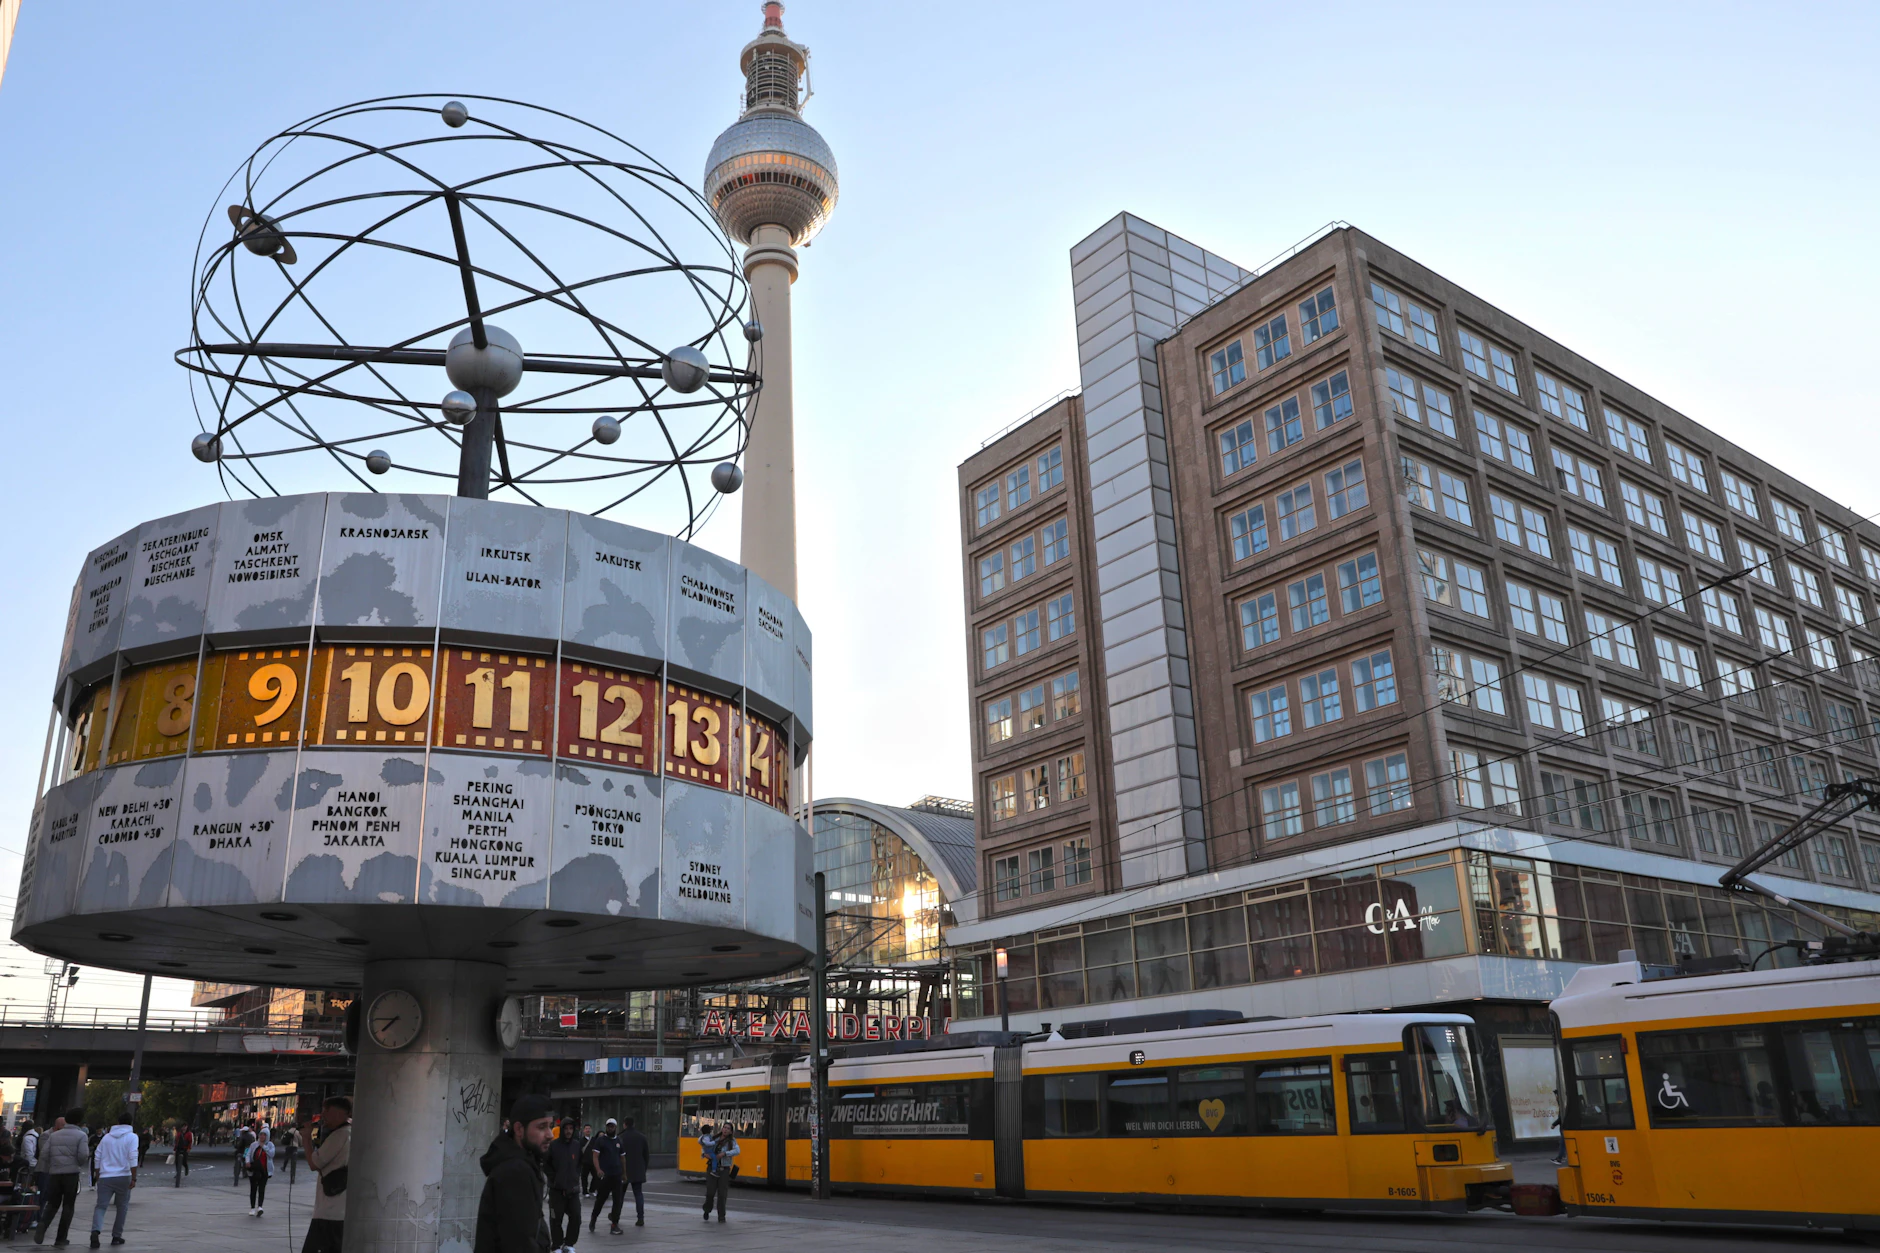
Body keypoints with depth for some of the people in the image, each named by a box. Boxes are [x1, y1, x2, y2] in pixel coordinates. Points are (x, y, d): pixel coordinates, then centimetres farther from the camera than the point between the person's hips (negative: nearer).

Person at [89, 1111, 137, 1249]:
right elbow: (133, 1158, -11)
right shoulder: (132, 1136, -1)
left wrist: (97, 1175, 24)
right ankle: (116, 1236, 13)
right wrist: (134, 1178, -10)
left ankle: (96, 1231, -26)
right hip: (123, 1177, -3)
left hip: (105, 1177, 3)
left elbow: (97, 1157, 14)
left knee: (101, 1206, -1)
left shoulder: (107, 1137, 13)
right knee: (122, 1207, 11)